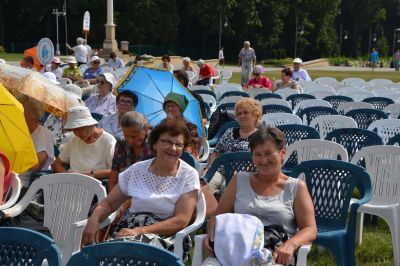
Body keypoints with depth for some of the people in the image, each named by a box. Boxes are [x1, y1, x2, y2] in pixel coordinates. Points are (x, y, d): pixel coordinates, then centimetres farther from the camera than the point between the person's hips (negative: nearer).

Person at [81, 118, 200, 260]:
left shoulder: (189, 176, -1)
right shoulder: (137, 170, 10)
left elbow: (181, 221, -10)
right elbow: (108, 203, 13)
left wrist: (140, 231, -21)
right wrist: (93, 219, -10)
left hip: (166, 237, -3)